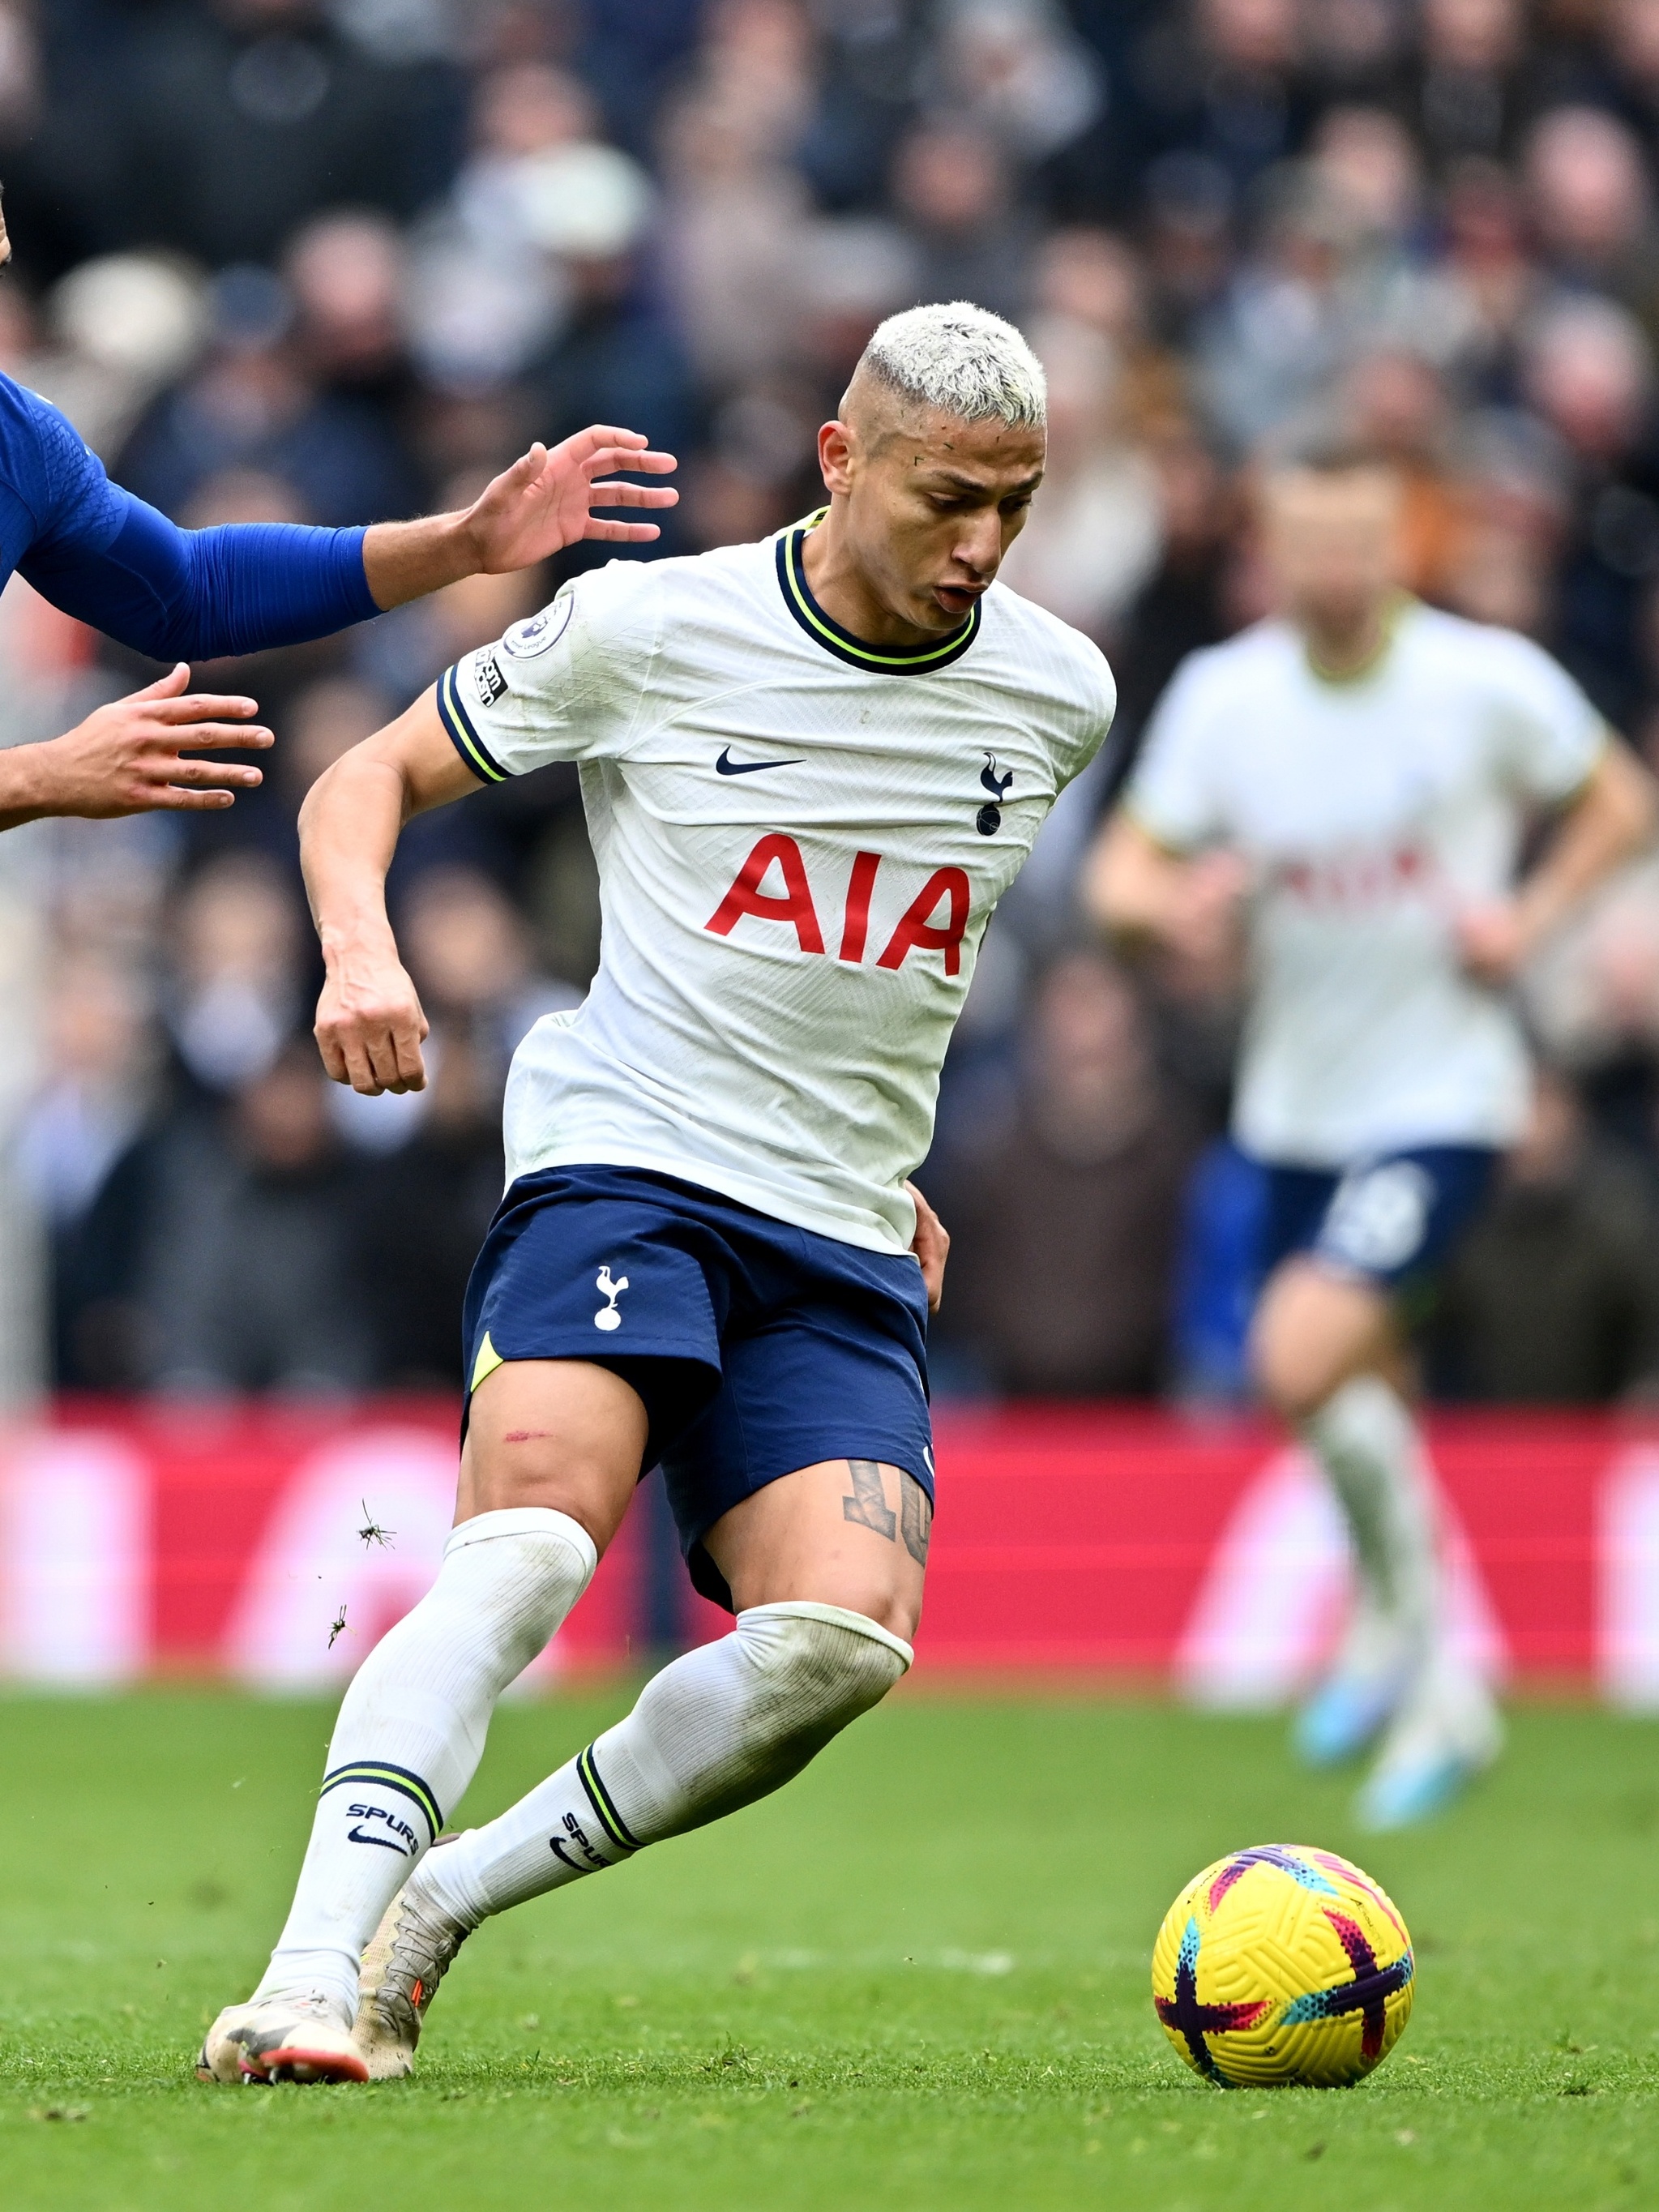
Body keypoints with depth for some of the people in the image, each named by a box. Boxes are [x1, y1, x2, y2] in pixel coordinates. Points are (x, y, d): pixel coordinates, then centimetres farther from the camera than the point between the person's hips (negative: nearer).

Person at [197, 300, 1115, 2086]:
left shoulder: (1058, 696, 8)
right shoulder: (648, 629, -3)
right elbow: (366, 780, 7)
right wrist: (361, 947, -13)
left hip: (843, 1253, 4)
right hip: (620, 1168, -4)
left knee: (843, 1634, -21)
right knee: (532, 1542, -30)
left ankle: (438, 1902, -8)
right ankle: (311, 1976, -33)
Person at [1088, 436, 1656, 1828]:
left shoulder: (1490, 682, -10)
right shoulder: (1222, 695, -2)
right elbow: (1121, 873, 1)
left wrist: (1532, 915, -11)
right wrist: (1176, 903, -23)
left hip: (1443, 1097, -5)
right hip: (1297, 1102, 5)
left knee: (1304, 1359, -22)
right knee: (1363, 1399, 14)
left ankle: (1404, 1602, 2)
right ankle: (1441, 1688, 35)